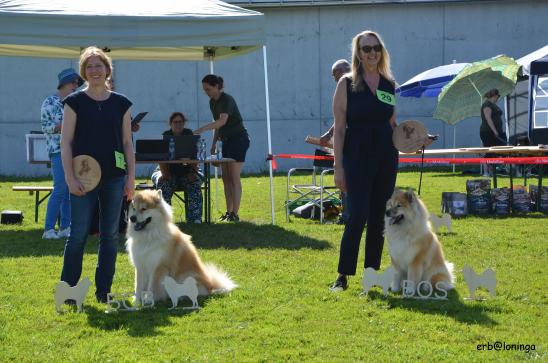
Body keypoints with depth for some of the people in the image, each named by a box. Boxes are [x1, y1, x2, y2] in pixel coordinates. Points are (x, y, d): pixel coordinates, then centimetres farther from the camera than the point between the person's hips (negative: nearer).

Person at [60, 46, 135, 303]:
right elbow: (66, 142, -3)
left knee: (110, 235, 5)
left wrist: (131, 176, 3)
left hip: (114, 177, 3)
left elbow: (127, 143, 10)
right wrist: (70, 177, -11)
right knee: (78, 234, -3)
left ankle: (103, 291, 13)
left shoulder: (121, 104, 7)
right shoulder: (75, 102, -1)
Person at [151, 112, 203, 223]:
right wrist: (165, 174, -24)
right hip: (168, 171, -1)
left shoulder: (189, 134, 3)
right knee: (163, 183, -32)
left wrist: (192, 172, -19)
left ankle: (195, 218, -34)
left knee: (195, 182, -29)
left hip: (185, 171, 1)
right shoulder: (165, 136, 1)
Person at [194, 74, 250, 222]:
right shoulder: (213, 102, 9)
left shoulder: (227, 100, -19)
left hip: (238, 139, -9)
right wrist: (214, 143, 14)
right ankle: (228, 212, 9)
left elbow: (223, 121, -35)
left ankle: (235, 213, -13)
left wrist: (203, 129, -45)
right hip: (227, 140, 9)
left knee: (234, 177, -12)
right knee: (226, 178, 6)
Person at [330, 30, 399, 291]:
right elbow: (339, 128, -5)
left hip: (386, 157, 4)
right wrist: (338, 167, -9)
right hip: (357, 157, -4)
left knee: (378, 218, 6)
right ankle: (343, 275, -3)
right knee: (358, 216, -11)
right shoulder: (347, 84, -2)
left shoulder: (390, 84, 10)